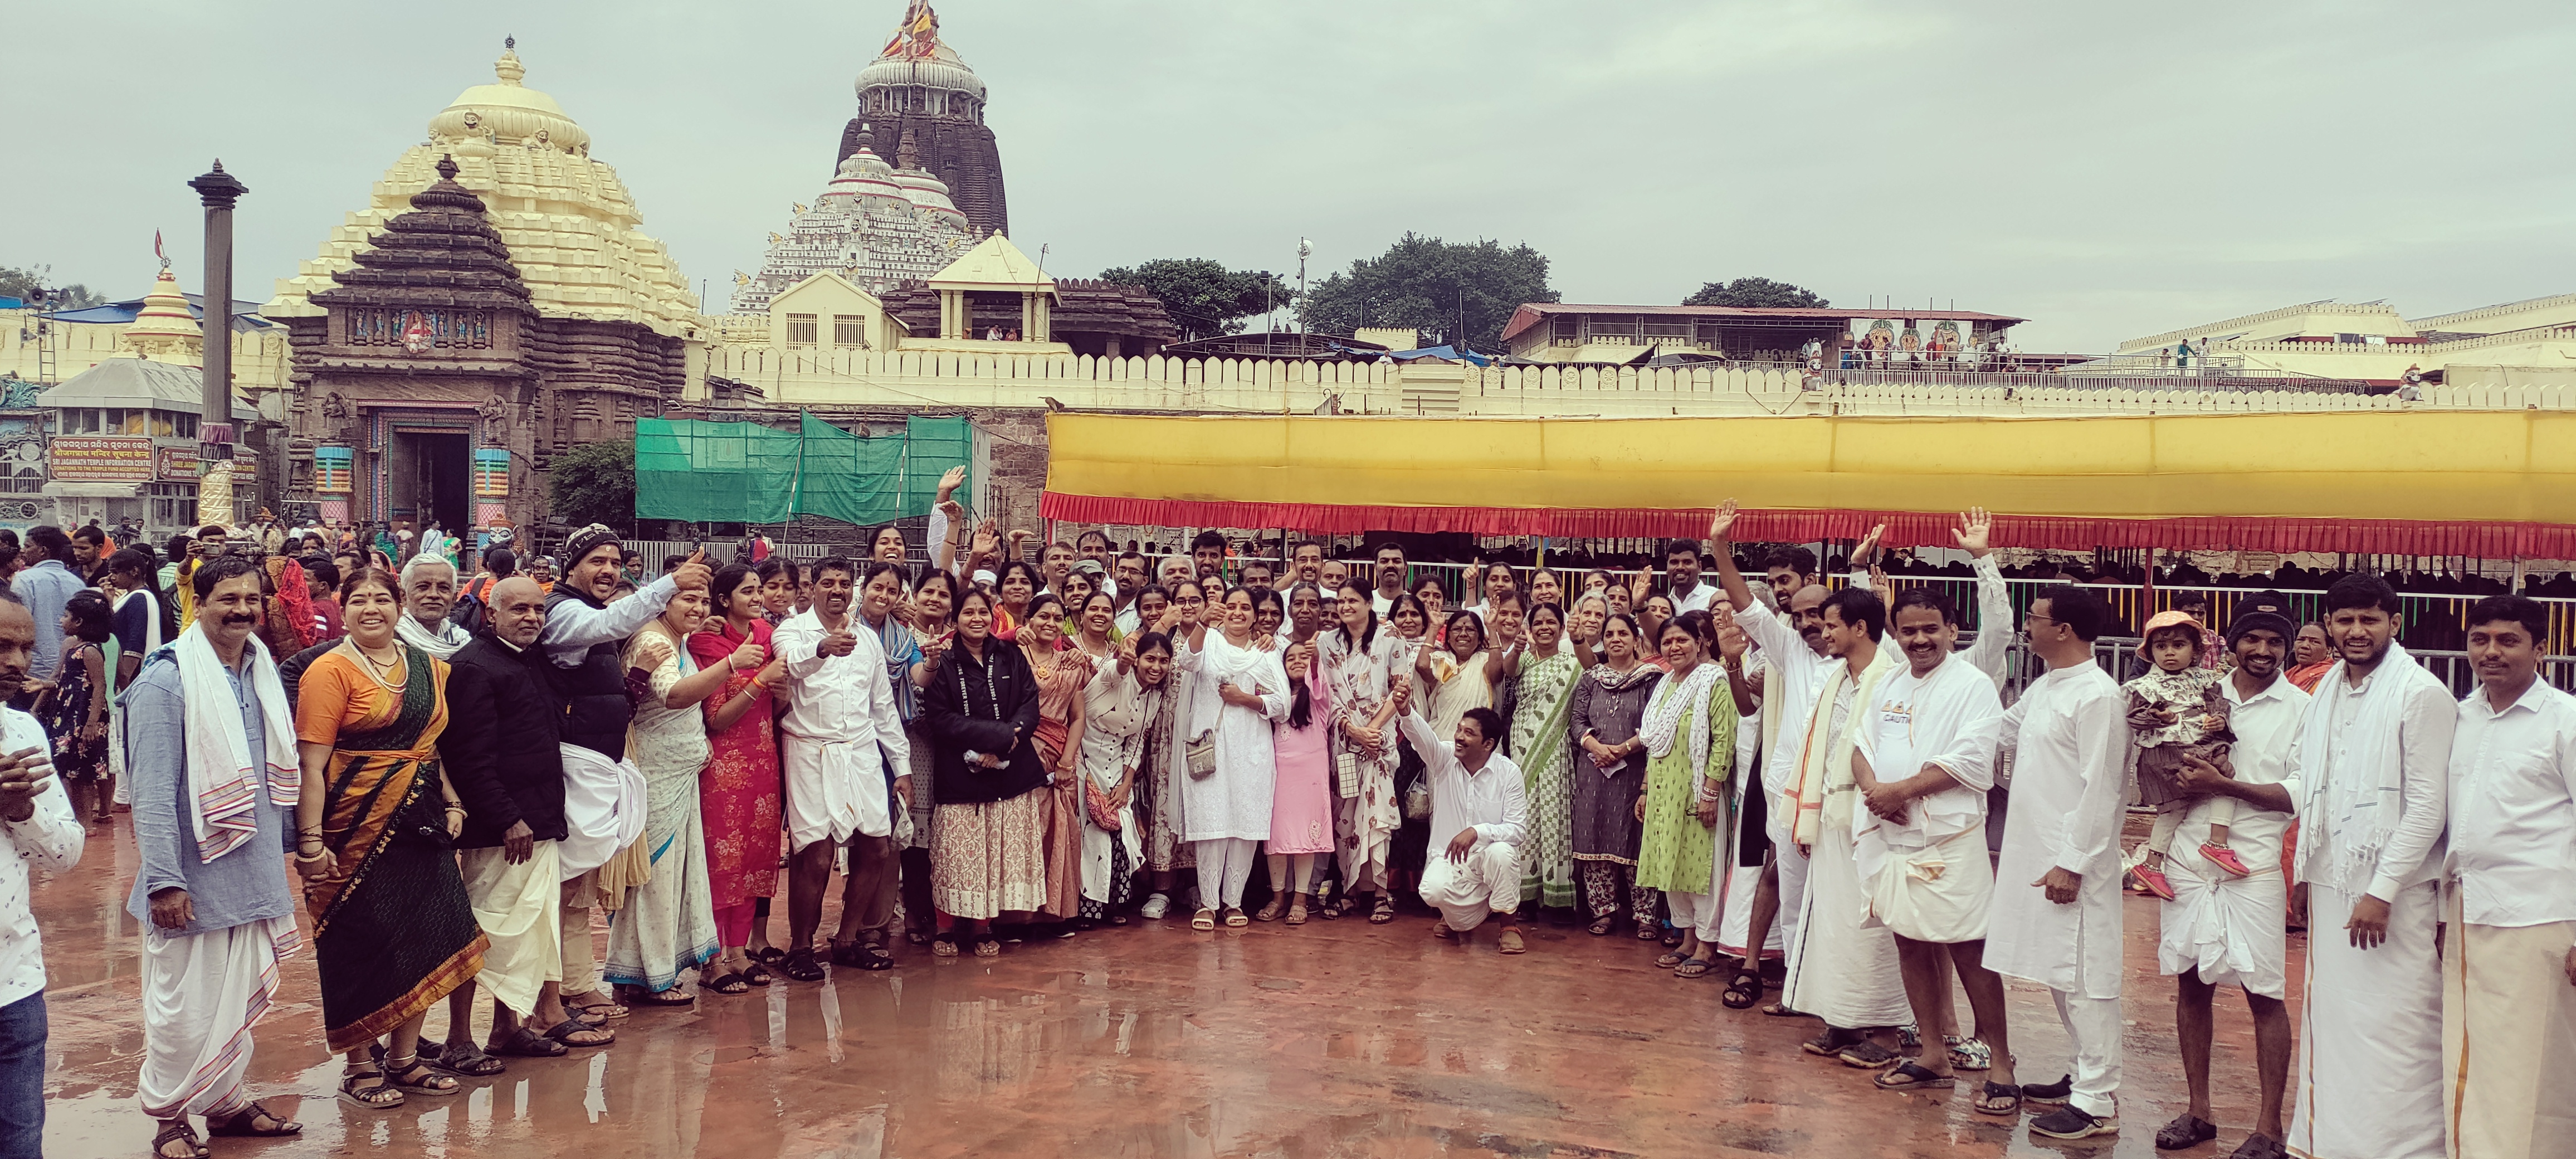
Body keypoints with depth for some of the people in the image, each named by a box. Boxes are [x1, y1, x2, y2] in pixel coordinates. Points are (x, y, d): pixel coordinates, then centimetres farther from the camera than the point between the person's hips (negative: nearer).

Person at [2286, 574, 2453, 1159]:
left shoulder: (2422, 694, -9)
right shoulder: (2327, 692, 12)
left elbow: (2428, 804, -13)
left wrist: (2382, 891, -16)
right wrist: (2308, 872, 12)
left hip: (2394, 894, -7)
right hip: (2332, 883, 7)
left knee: (2392, 1031, -5)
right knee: (2331, 1020, 12)